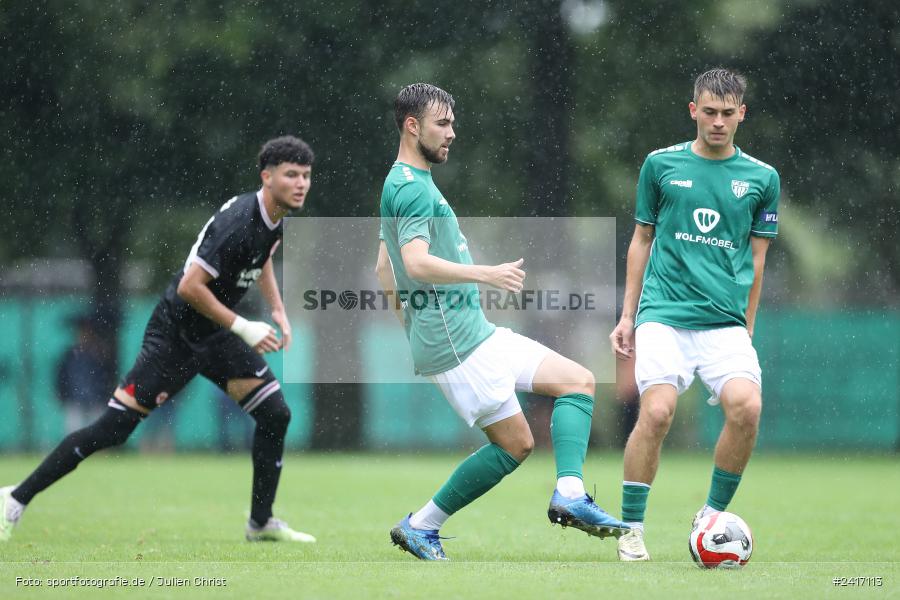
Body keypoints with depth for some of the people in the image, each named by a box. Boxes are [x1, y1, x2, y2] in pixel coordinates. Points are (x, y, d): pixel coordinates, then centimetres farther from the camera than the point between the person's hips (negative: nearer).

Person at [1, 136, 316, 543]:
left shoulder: (275, 219, 2)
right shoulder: (238, 222, -27)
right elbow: (190, 287, -29)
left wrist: (278, 310, 16)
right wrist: (243, 328, -23)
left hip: (217, 334, 8)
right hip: (175, 333, -8)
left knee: (275, 415, -1)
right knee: (113, 428, -10)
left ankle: (261, 524, 13)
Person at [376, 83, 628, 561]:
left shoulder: (405, 184, 19)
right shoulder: (411, 187, -13)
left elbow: (384, 268, 27)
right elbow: (417, 263, -29)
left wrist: (411, 327, 30)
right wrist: (485, 275, -36)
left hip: (477, 332, 10)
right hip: (456, 341, -10)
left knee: (578, 381, 3)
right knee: (514, 444, -8)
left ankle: (569, 495, -11)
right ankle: (420, 526, -1)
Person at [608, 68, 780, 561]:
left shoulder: (762, 178, 8)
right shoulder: (661, 164, 7)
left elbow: (756, 259, 13)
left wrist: (747, 329, 11)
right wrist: (627, 315, 12)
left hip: (725, 323, 1)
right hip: (663, 316, -1)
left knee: (746, 406, -22)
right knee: (656, 411, -21)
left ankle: (713, 514, 0)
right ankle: (631, 528, -5)